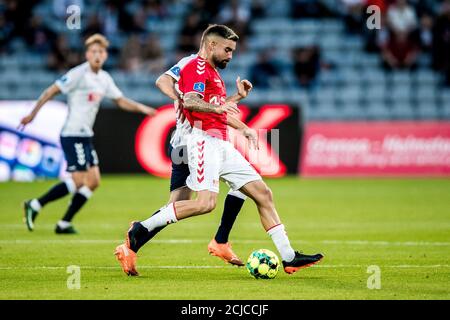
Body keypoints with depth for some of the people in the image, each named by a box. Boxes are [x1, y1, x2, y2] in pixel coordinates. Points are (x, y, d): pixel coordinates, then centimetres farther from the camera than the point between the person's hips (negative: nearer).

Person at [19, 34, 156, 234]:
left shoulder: (105, 79, 11)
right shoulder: (78, 74, -13)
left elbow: (121, 101, 20)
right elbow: (51, 92, -11)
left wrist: (141, 108, 4)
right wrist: (32, 114, -12)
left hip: (86, 137, 8)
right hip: (72, 136, -8)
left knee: (93, 181, 3)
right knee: (78, 181, -13)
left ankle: (65, 223, 8)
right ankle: (35, 205, -2)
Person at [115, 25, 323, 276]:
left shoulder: (213, 73, 27)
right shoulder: (197, 67, -4)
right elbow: (190, 102, -22)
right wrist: (218, 107, -35)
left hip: (222, 145, 10)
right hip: (205, 140, -10)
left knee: (263, 194, 5)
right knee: (206, 202, -24)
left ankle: (289, 258, 5)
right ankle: (141, 230, -15)